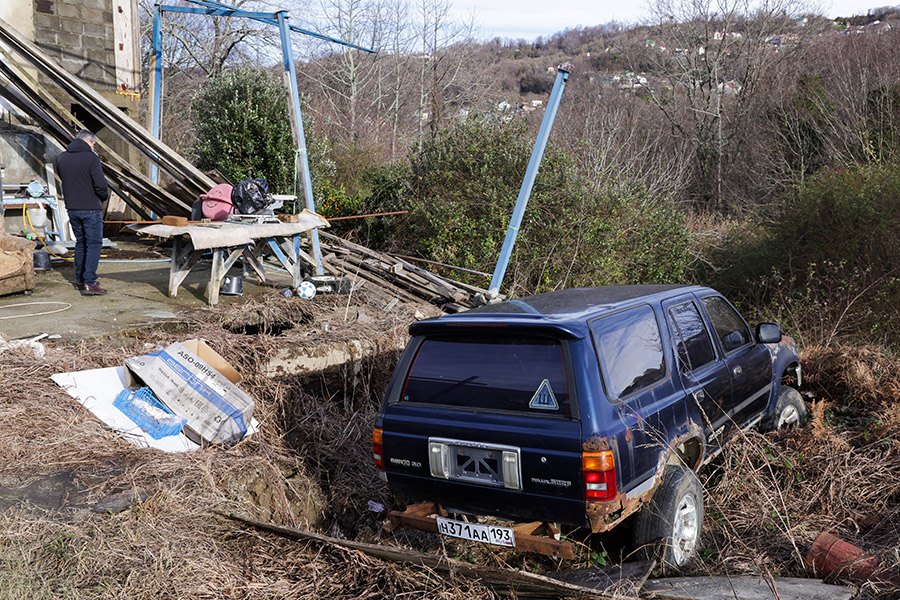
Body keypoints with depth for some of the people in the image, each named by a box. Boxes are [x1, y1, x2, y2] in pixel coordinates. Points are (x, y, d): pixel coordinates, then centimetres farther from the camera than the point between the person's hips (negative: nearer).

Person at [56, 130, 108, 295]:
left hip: (72, 208, 6)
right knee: (94, 244, -2)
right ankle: (89, 283, -8)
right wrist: (104, 196, 3)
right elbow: (100, 185, -15)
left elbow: (63, 179, 15)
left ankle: (80, 279, 24)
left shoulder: (61, 158, 7)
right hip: (91, 208, -6)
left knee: (80, 243, 19)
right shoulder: (91, 158, -12)